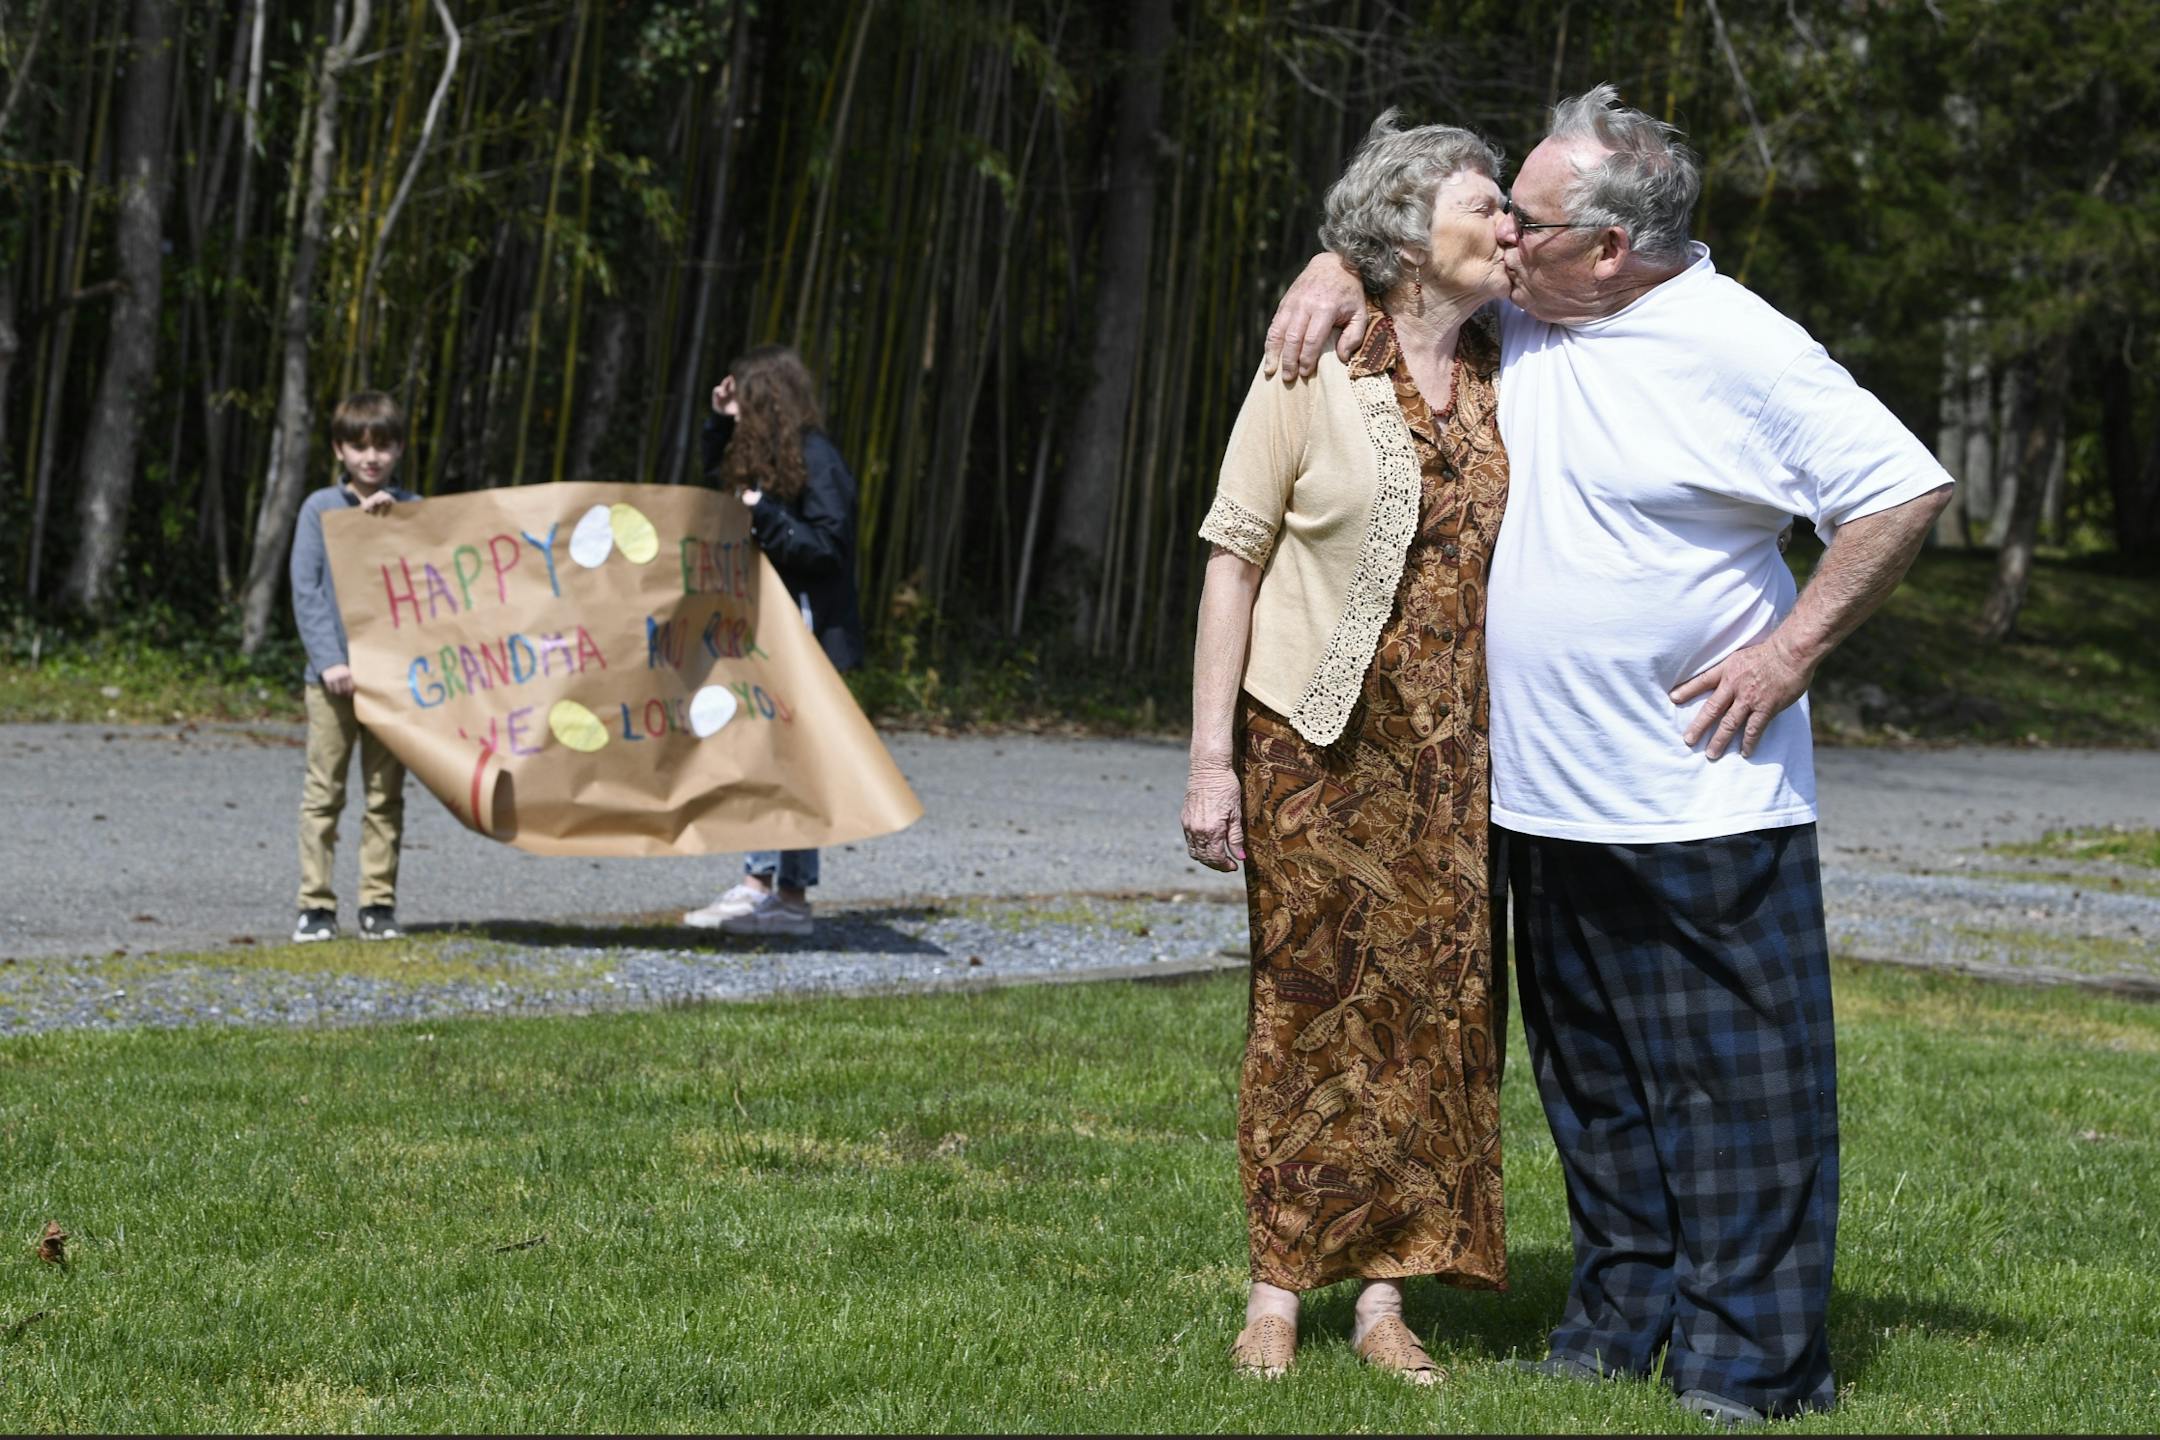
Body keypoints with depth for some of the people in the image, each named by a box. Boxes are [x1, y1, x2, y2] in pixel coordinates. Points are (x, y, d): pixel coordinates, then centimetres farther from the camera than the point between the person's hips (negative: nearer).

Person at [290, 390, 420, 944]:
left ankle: (379, 903, 9)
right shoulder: (321, 509, 5)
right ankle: (316, 904, 1)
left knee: (385, 795, 4)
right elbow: (306, 591, 0)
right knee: (323, 792, -2)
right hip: (333, 674, -1)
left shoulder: (410, 510, 9)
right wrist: (329, 659, -10)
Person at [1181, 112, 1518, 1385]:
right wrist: (1212, 758, -9)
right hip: (1317, 747, -4)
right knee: (1312, 1002, 1)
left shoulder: (1509, 376, 7)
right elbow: (1234, 557, -5)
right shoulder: (1311, 374, -5)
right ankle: (1279, 1290, 9)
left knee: (1438, 1005, 2)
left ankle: (1388, 1292, 9)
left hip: (1455, 753, 4)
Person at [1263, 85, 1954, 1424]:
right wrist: (1337, 269, 1)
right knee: (1593, 1082, 14)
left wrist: (1793, 647, -13)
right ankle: (1624, 1318, 25)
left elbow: (1907, 491, -12)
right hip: (1551, 801, 7)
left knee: (1739, 1081, -3)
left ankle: (1754, 1360, 2)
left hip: (1705, 801, -7)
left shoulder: (1739, 349, -13)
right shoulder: (1519, 313, 6)